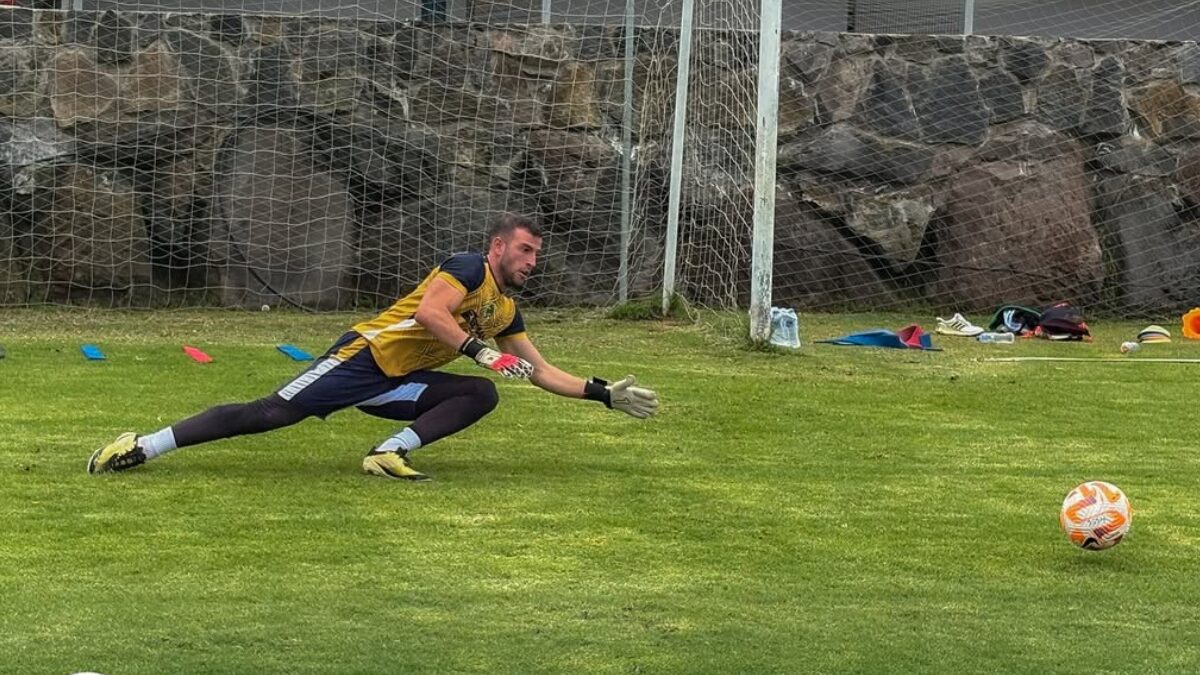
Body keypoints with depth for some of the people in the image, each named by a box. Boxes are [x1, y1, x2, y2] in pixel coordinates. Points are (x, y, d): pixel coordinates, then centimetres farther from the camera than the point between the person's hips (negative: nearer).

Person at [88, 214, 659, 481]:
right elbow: (429, 311, -24)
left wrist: (605, 394, 18)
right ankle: (142, 446, -15)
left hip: (398, 385, 8)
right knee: (271, 414, -17)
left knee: (483, 394, -8)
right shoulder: (470, 268, -8)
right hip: (365, 357, -8)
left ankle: (393, 452, -22)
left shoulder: (507, 311, 17)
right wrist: (483, 352, -24)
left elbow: (542, 372, 24)